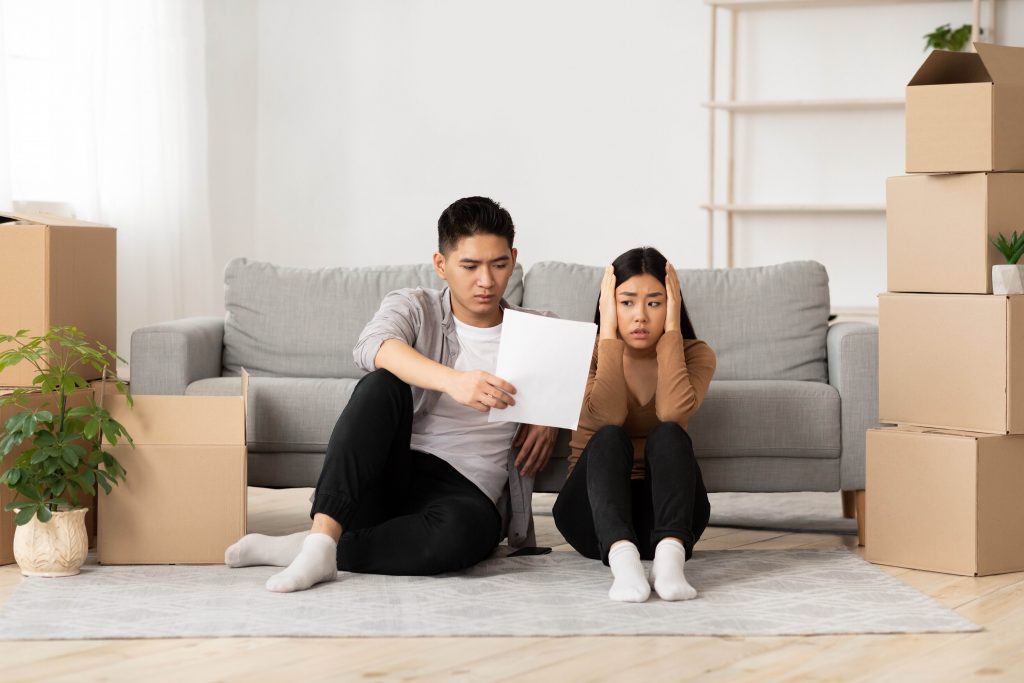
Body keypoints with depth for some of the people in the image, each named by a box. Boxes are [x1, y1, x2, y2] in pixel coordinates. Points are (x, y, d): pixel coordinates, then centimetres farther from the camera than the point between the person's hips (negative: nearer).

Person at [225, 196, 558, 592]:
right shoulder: (414, 308, 4)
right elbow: (373, 348, -19)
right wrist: (453, 380, -39)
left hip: (467, 492, 0)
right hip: (391, 476, 0)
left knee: (460, 529, -39)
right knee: (382, 385, -30)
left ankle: (298, 549, -28)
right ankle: (323, 535, -39)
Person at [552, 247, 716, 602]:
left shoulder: (695, 354, -1)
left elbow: (673, 413, -24)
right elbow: (608, 417, -24)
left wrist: (672, 329, -20)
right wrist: (608, 332, -21)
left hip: (661, 510, 1)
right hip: (596, 512, -1)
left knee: (668, 435, -28)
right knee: (609, 438, -30)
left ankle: (670, 555, -52)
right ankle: (621, 557, -57)